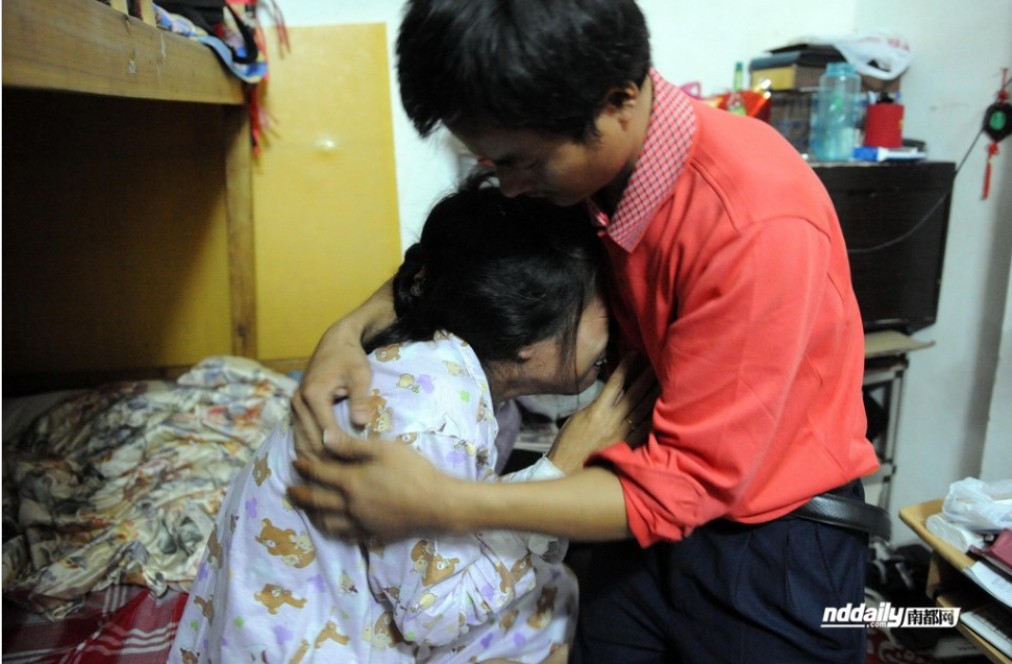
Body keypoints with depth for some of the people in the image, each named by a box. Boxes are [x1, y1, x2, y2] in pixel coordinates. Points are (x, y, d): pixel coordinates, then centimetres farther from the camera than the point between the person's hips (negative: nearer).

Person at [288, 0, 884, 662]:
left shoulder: (759, 225, -31)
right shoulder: (591, 157, -11)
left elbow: (684, 481, -27)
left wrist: (442, 503, -29)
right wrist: (351, 330, -13)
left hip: (774, 543, -5)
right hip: (654, 523, 6)